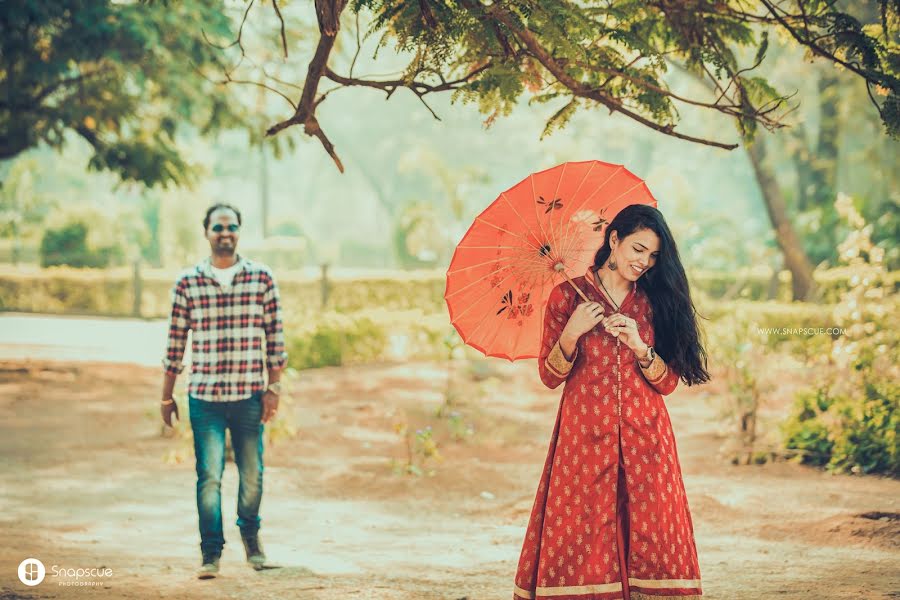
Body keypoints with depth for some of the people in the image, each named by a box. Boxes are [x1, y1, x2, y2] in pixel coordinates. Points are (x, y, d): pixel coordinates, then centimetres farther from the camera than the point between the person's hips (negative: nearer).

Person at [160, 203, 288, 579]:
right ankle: (211, 552, 4)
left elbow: (275, 335, 4)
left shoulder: (262, 278, 2)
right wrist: (167, 396, 8)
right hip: (204, 396, -1)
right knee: (209, 475, -6)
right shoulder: (187, 283, 1)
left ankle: (250, 534, 33)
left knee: (252, 474, 9)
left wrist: (274, 387, -1)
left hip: (250, 396, 1)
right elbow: (176, 341, 6)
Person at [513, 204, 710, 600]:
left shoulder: (654, 301, 10)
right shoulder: (568, 295, 4)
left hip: (644, 437, 2)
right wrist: (572, 333, -14)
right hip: (585, 436, -2)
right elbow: (550, 376, 2)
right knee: (581, 535, -6)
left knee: (650, 535, -4)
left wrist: (640, 347, -11)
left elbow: (668, 382, 6)